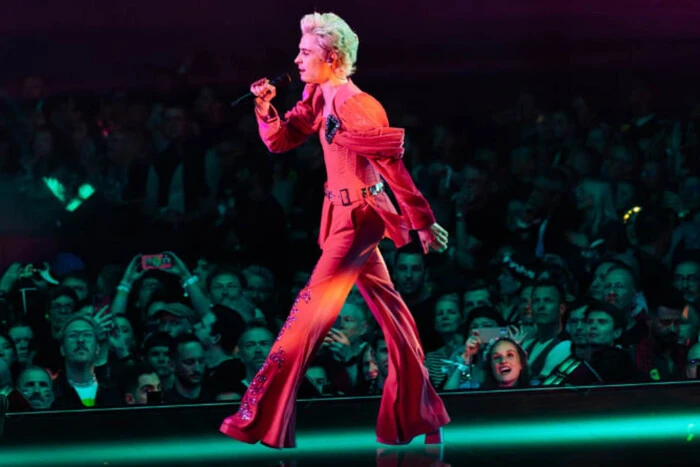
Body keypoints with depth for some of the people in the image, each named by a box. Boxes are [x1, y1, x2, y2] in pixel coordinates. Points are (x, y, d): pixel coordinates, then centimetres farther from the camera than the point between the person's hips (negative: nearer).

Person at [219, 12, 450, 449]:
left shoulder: (354, 104, -22)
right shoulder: (320, 98, 6)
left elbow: (393, 164, -20)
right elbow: (281, 140, 11)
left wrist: (423, 222, -18)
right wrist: (265, 109, -9)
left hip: (359, 215, -10)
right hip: (346, 214, 10)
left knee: (314, 304, -11)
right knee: (384, 303, 15)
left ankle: (263, 416, -12)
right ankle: (415, 409, 25)